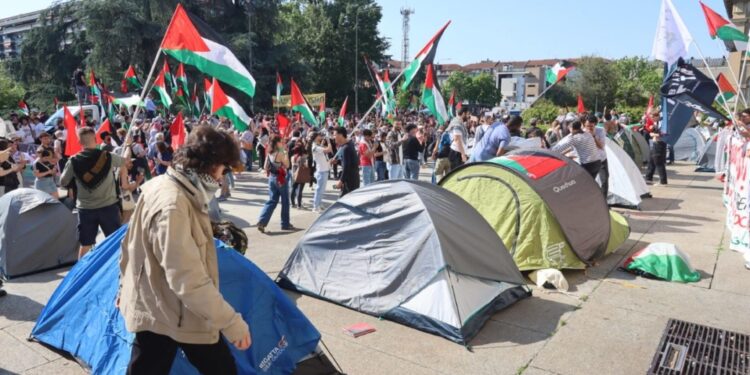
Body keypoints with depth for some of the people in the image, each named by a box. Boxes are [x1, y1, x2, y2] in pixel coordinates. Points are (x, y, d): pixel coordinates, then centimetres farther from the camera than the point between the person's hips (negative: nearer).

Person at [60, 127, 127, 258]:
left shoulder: (73, 161, -5)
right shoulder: (108, 156, -7)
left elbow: (63, 182, 8)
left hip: (85, 208, 2)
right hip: (108, 206, -1)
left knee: (85, 244, 11)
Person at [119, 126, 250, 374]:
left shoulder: (160, 186, 3)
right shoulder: (173, 205, -29)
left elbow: (130, 246, 15)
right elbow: (188, 280, -32)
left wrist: (126, 289, 26)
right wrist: (231, 322, -26)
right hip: (169, 314, -9)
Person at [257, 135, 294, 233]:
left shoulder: (269, 153, 6)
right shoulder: (280, 153, -16)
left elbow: (265, 167, 8)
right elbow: (287, 165, -8)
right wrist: (286, 152, -8)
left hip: (272, 178, 7)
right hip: (281, 179, -7)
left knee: (271, 200, 8)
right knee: (285, 202, 8)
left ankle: (262, 221, -7)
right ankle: (285, 224, 17)